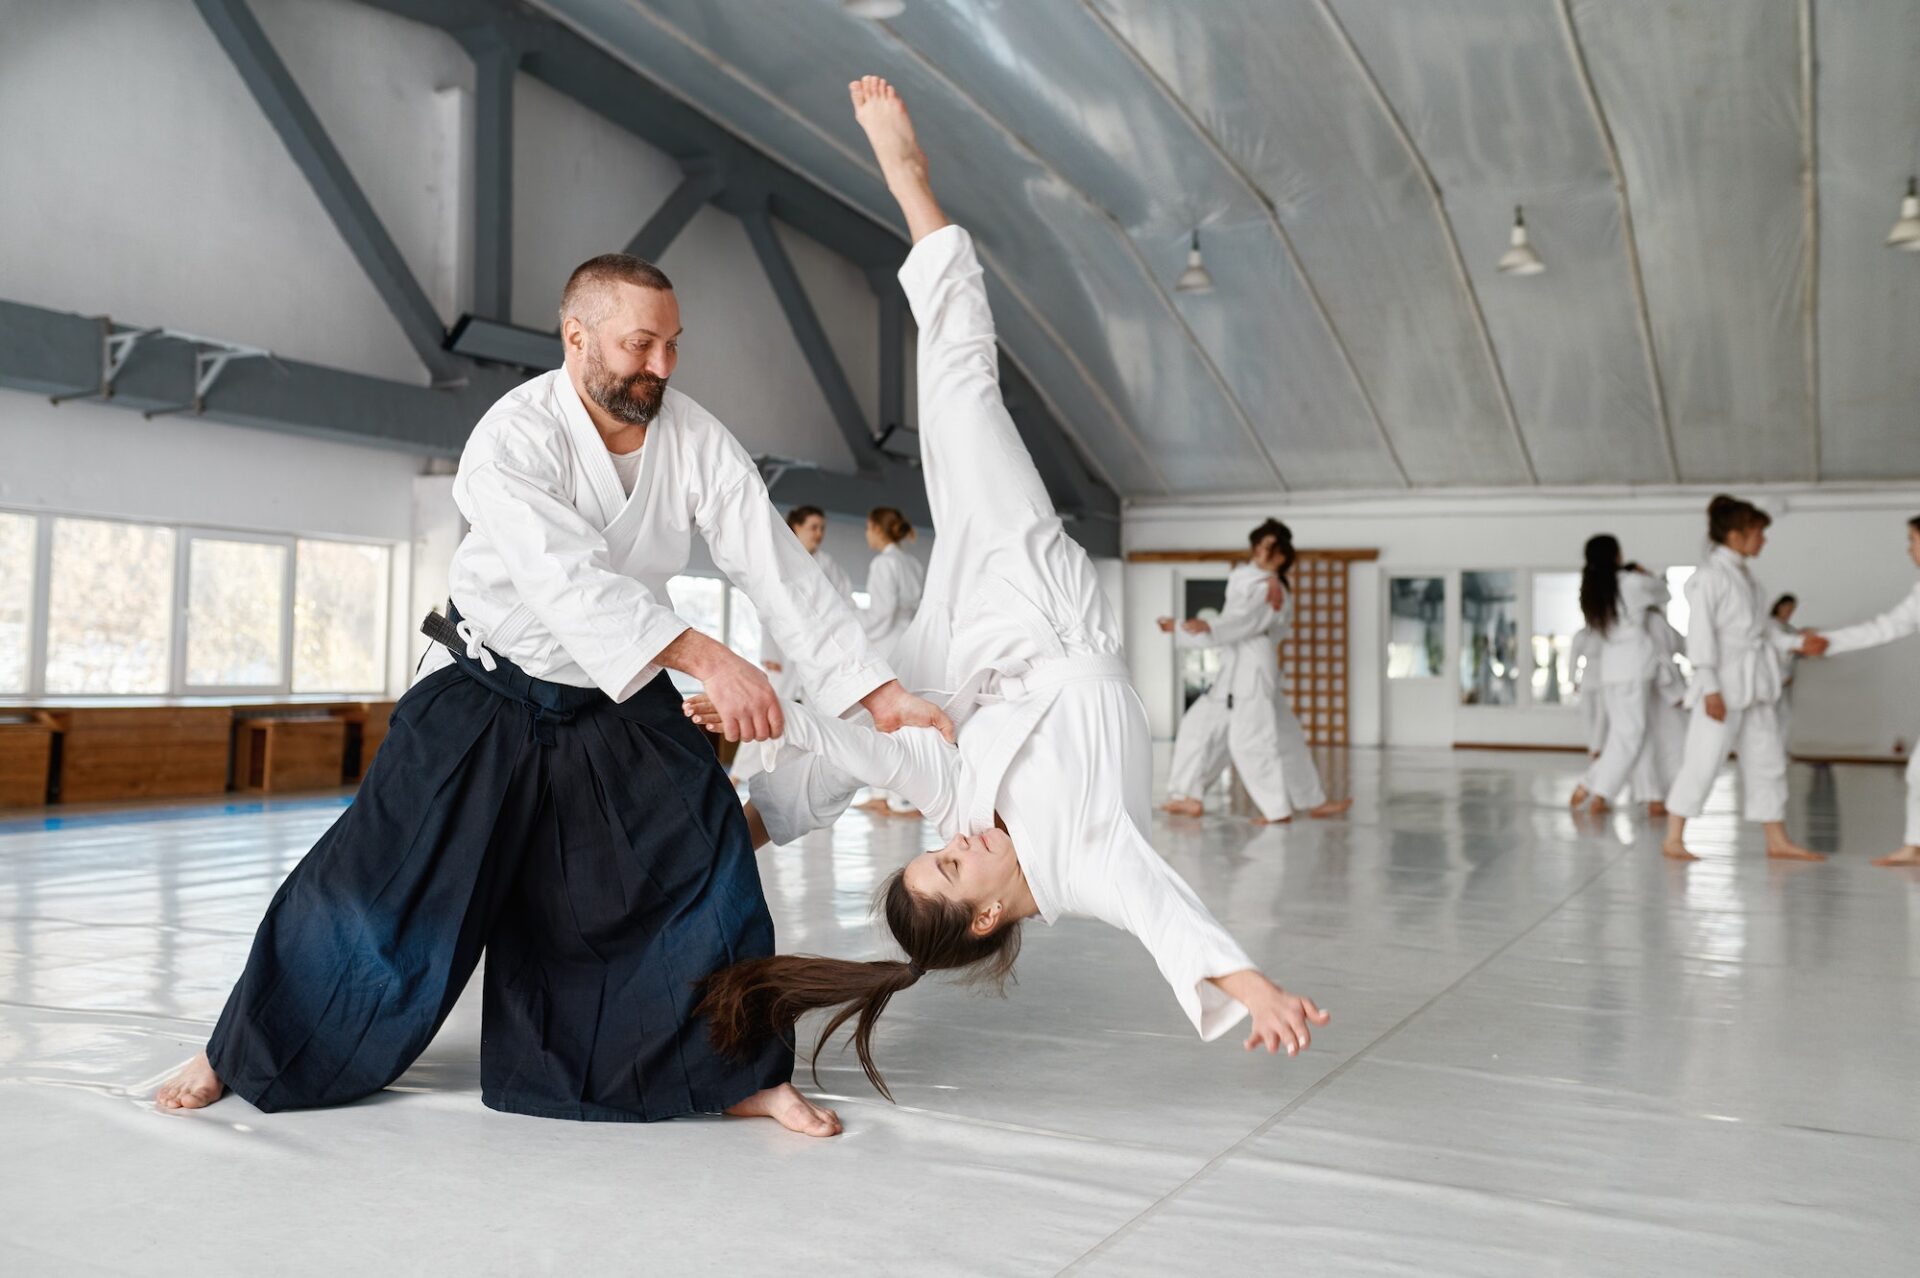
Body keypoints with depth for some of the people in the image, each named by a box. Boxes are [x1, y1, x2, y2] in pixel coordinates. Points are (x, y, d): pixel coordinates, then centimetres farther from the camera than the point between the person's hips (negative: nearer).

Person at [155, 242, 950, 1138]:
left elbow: (780, 570, -16)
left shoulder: (697, 440, -12)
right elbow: (571, 579, -38)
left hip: (619, 705, 3)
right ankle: (242, 1053, 21)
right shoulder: (513, 439, -23)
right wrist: (706, 660, -51)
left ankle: (739, 1070, 3)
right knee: (381, 882, -1)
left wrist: (880, 693, -23)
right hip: (490, 697, -3)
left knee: (704, 859, -12)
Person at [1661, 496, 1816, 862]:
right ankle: (1674, 840, 2)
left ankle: (1777, 841, 22)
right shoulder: (1709, 576, -12)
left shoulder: (1743, 575, 14)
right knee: (1703, 760, -6)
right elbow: (1701, 633, -17)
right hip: (1725, 683, -9)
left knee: (1767, 760, 12)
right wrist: (1710, 687, -20)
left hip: (1756, 683, 9)